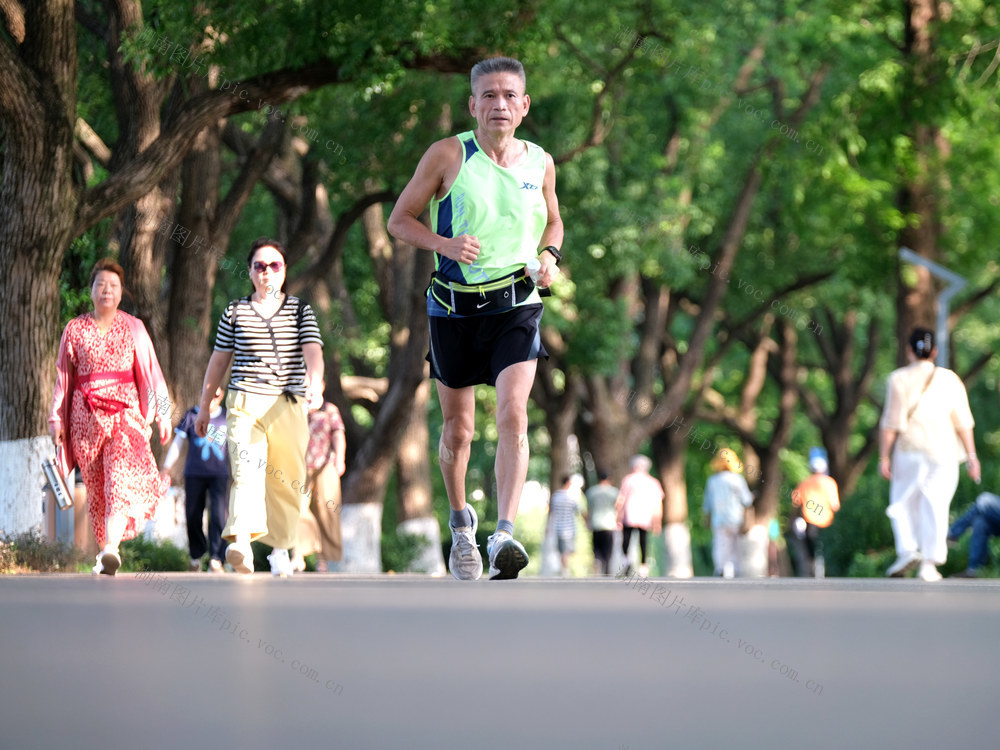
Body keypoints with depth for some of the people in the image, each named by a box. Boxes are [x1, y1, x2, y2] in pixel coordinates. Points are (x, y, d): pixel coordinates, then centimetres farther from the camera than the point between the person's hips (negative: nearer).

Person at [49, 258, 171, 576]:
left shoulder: (133, 328, 9)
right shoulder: (75, 329, 10)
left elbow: (151, 372, 9)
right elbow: (63, 376, 13)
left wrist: (161, 413, 3)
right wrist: (56, 418, 8)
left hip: (125, 412, -2)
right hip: (86, 415, 2)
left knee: (121, 478, -19)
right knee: (95, 486, 3)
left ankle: (112, 548, -32)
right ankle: (104, 552, 13)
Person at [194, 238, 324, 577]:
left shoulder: (300, 310, 8)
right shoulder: (235, 312, 10)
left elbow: (312, 351, -6)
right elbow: (219, 361, 15)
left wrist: (315, 381, -27)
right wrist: (204, 406, 17)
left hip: (289, 406, 1)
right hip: (245, 402, -1)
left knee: (286, 481, 5)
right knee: (247, 469, -21)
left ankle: (280, 549, 22)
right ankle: (242, 543, -39)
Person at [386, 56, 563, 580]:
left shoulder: (540, 163, 5)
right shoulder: (448, 156, -4)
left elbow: (553, 220, 23)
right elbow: (399, 220, 0)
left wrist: (549, 254, 1)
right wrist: (445, 244, -18)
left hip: (517, 305, 1)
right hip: (455, 305, -1)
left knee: (513, 414, -20)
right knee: (458, 429, 9)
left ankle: (504, 535, -25)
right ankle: (460, 523, 34)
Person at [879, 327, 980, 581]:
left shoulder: (900, 379, -5)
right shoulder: (949, 379, 4)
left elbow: (891, 423, -8)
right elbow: (963, 422, 2)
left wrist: (884, 456, -4)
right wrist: (971, 455, 6)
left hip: (910, 450, -2)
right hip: (944, 451, 2)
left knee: (904, 503, 12)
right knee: (935, 506, 4)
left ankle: (908, 550, -7)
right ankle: (930, 563, 0)